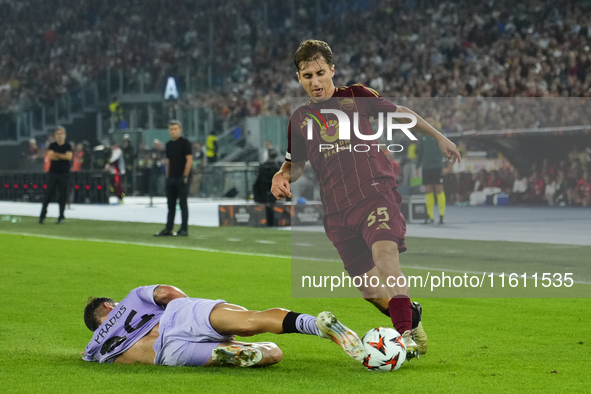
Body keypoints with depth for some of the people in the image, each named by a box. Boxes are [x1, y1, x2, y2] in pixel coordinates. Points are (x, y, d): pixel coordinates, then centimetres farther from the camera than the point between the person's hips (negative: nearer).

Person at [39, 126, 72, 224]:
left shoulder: (67, 146, 5)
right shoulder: (52, 145, 6)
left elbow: (69, 156, -11)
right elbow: (50, 156, -9)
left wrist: (56, 154, -7)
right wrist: (62, 156, -10)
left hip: (64, 173, 0)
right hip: (53, 173, 0)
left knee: (63, 195, 0)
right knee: (48, 194, -3)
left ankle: (61, 216, 6)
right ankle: (42, 215, -1)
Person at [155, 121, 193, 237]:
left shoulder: (185, 142, -7)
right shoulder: (169, 144, 14)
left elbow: (189, 160, -11)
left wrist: (185, 176, -15)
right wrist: (167, 176, 13)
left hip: (181, 178, -7)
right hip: (171, 178, 7)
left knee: (182, 203, -4)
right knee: (171, 204, 9)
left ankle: (184, 229, -1)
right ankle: (168, 229, 12)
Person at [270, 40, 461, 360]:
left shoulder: (356, 97, 8)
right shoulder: (300, 119, 14)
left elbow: (400, 113, 20)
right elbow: (296, 163, 26)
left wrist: (438, 137, 21)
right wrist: (282, 176, 3)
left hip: (376, 193, -3)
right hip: (337, 210, 4)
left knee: (385, 252, -31)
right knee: (368, 288, 2)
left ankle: (405, 334, -35)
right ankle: (411, 315, 31)